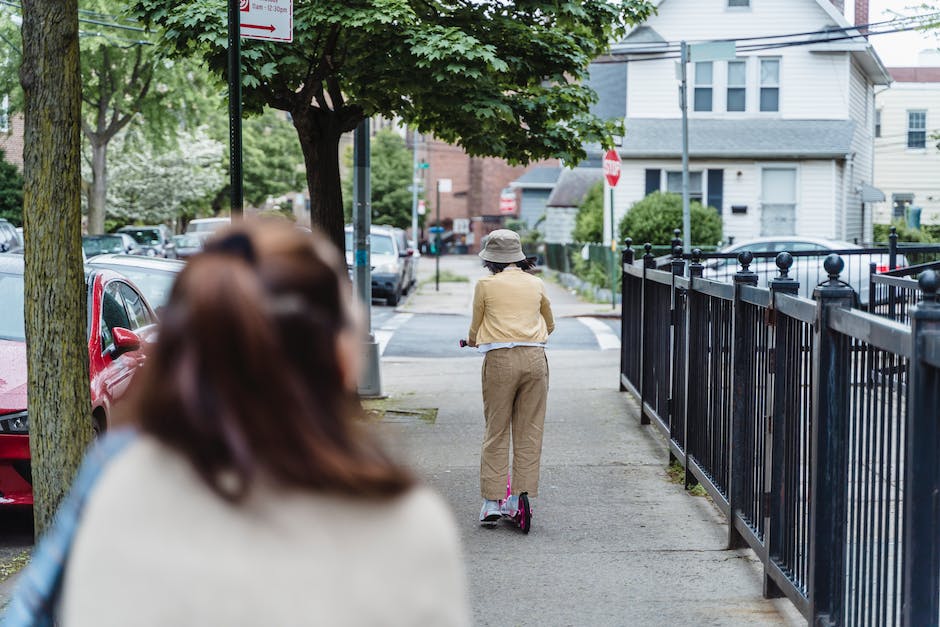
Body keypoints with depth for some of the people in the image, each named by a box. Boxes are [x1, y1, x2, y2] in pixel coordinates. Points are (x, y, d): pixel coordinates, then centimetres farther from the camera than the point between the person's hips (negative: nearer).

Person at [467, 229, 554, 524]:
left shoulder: (486, 285, 3)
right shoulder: (536, 284, 13)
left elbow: (476, 327, 13)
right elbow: (550, 325, 26)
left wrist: (472, 340, 36)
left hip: (500, 359, -2)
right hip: (535, 358, 3)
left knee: (496, 431, 4)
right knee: (529, 431, 8)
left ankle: (492, 501, 3)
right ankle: (519, 498, 8)